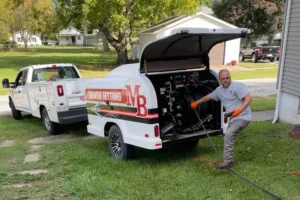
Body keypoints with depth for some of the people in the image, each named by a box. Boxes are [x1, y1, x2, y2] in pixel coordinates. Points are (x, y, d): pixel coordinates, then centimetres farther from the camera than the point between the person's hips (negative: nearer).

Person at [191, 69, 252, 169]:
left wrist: (240, 109, -35)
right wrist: (196, 102, 34)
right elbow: (208, 96, 28)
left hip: (242, 117, -9)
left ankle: (227, 161, -17)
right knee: (229, 136, 13)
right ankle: (229, 160, 27)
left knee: (228, 134, -23)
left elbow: (249, 98, -21)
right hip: (233, 119, 9)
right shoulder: (219, 90, 12)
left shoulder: (237, 86, -12)